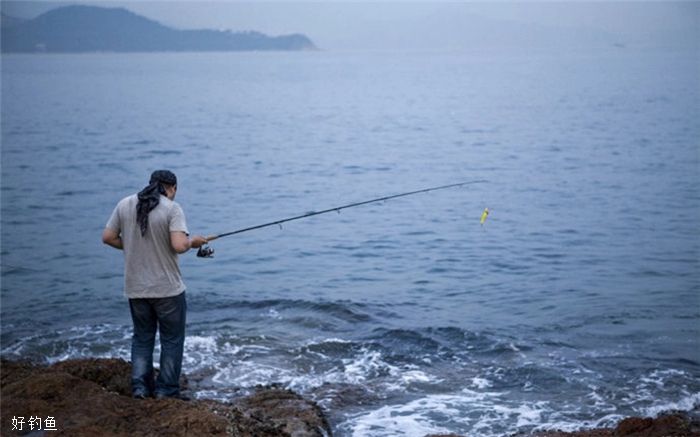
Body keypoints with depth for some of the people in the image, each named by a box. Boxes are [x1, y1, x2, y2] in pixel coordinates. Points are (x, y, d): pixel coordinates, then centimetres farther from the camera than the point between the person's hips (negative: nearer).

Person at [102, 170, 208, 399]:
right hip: (167, 288, -4)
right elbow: (179, 245, -23)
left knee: (142, 337, 17)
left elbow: (108, 237, 5)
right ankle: (166, 391, 11)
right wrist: (193, 241, -3)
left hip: (135, 288, 4)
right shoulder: (172, 208, -12)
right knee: (172, 340, 9)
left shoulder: (125, 205, 2)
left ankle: (140, 387, 11)